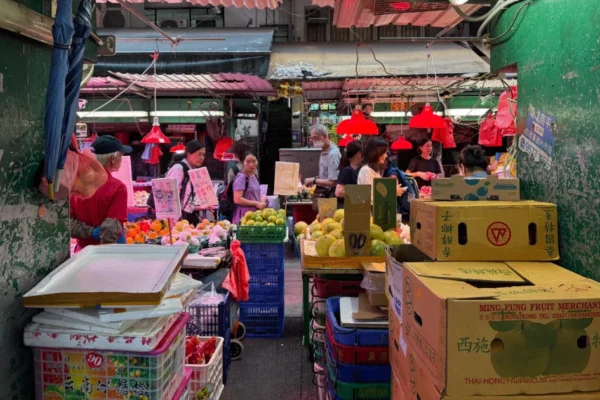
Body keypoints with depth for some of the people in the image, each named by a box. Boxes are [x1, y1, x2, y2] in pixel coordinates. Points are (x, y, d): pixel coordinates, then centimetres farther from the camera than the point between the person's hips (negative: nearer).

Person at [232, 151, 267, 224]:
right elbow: (237, 199, -16)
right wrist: (256, 203, -14)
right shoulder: (241, 177, -9)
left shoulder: (254, 177, 15)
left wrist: (261, 202, 7)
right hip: (244, 215, -7)